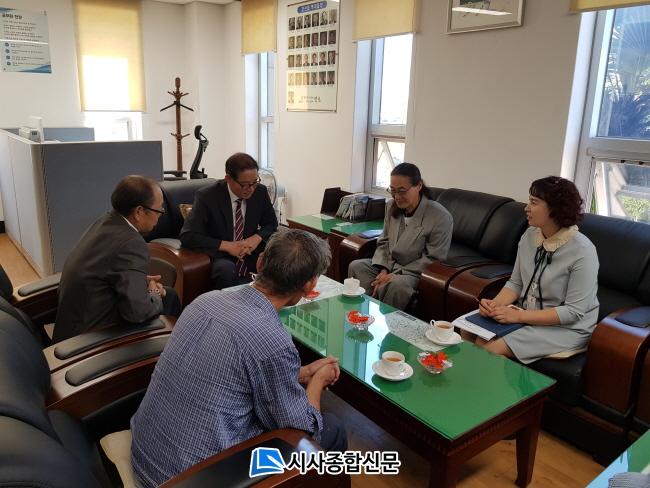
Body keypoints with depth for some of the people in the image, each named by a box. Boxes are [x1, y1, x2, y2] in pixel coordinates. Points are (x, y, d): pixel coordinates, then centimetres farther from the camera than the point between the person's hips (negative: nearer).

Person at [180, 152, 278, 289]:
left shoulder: (260, 192, -4)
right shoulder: (207, 196, -14)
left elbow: (271, 223, 10)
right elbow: (187, 236, -15)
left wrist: (257, 238, -13)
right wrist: (226, 246, -23)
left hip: (251, 253, 4)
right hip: (220, 255, -3)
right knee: (226, 269, -36)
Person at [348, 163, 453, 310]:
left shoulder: (441, 217, -18)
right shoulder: (391, 206, 2)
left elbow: (433, 259, -16)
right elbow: (384, 242, 10)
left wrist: (395, 274, -20)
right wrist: (383, 270, -9)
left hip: (416, 271, -6)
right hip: (389, 264, 6)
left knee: (397, 284, -36)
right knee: (355, 266, -14)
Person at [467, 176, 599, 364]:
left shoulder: (582, 251, -20)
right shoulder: (530, 235, -1)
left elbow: (573, 311, -21)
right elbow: (515, 283, 6)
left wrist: (519, 316, -24)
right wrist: (495, 304, -14)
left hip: (567, 327, -6)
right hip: (527, 315, 6)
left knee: (491, 349, -23)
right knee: (467, 331, -13)